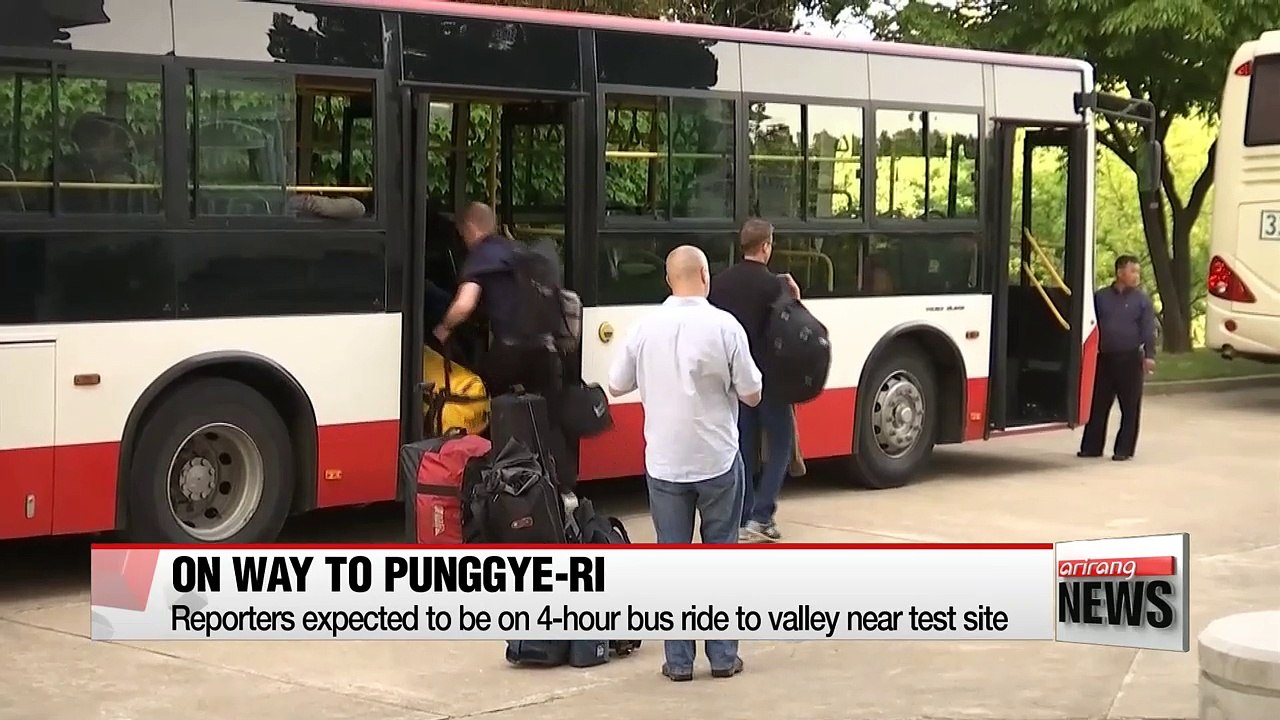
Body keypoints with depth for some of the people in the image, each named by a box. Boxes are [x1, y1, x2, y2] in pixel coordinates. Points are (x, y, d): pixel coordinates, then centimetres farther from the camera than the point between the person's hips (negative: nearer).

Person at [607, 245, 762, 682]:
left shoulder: (646, 327, -5)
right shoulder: (724, 326, -11)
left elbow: (617, 386, 5)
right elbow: (751, 395, -6)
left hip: (664, 462, 1)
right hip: (717, 461, -1)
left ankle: (678, 660, 10)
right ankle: (723, 655, 15)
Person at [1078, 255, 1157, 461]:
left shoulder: (1142, 300, 3)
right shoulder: (1101, 297, 9)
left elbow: (1148, 330, -2)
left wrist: (1149, 355, -13)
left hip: (1130, 359, -2)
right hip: (1104, 358, 2)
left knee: (1130, 408, -1)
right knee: (1098, 406, 5)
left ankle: (1124, 449, 6)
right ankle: (1091, 447, 13)